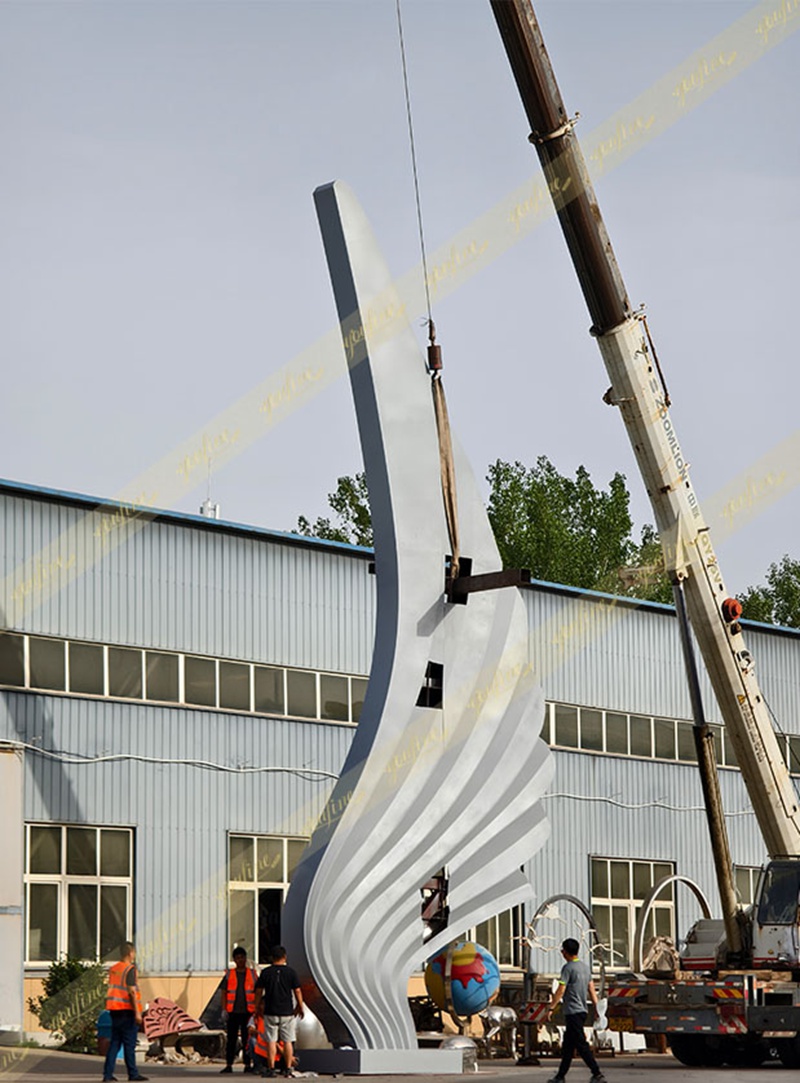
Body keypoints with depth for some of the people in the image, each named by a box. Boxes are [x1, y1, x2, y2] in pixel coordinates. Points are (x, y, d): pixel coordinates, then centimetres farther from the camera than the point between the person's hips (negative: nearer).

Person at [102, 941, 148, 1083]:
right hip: (127, 1010, -7)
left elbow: (112, 989, 14)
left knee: (115, 1042, 9)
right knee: (129, 1043, -1)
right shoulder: (130, 969, -11)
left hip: (114, 1010, 7)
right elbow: (132, 991, -16)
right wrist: (137, 1012, -16)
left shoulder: (113, 969, 12)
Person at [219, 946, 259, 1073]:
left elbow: (257, 993, 9)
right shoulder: (229, 974, 7)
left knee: (247, 1039, 2)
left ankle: (247, 1065, 7)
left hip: (248, 1011, 0)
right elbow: (224, 992, 7)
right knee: (231, 1039, 1)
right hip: (233, 1012, 0)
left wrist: (257, 1009, 3)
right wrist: (224, 1009, -1)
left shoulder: (252, 974, 7)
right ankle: (228, 1065, 4)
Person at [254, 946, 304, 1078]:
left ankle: (271, 1068, -2)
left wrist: (257, 1008, 13)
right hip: (287, 1012, 0)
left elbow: (258, 992, 2)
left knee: (271, 1041, 2)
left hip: (270, 1012, 0)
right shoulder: (290, 972, -2)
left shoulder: (265, 972, -1)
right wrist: (300, 1007, 13)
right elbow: (297, 991, 1)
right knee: (288, 1041, 6)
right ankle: (288, 1069, 5)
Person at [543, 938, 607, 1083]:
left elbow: (561, 990, -17)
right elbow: (592, 990, 14)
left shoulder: (568, 968, -12)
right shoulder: (585, 967, 13)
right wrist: (597, 1009, 16)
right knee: (567, 1045, 14)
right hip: (582, 1011, 9)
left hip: (572, 1012, -9)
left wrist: (551, 1009, -16)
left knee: (581, 1045, -10)